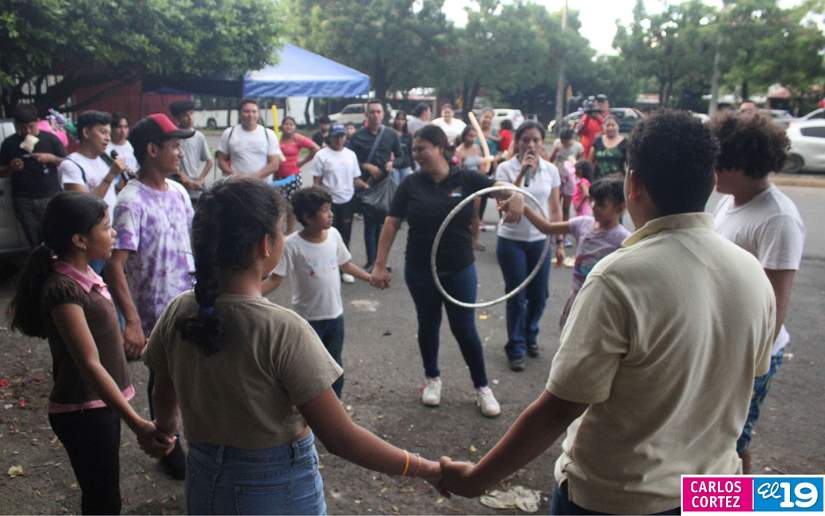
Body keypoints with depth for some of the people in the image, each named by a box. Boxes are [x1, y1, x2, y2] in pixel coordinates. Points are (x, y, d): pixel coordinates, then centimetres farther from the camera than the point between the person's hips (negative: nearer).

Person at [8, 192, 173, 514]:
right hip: (83, 412, -9)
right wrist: (137, 424, -39)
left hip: (102, 404, 9)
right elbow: (89, 364, -32)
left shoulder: (84, 275, 3)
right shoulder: (63, 290, -25)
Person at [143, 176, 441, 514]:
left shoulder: (178, 313, -10)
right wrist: (428, 470, -16)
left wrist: (165, 428, 30)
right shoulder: (283, 330, -27)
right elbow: (340, 439, -24)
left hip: (205, 484, 5)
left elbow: (165, 397, 8)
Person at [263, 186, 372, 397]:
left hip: (335, 315, 5)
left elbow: (346, 264, 11)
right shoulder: (292, 244, -19)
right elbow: (275, 279, -18)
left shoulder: (333, 235, -4)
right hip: (309, 319, -5)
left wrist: (371, 278, 16)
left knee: (335, 365, 19)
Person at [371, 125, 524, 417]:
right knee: (428, 325, 15)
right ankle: (432, 378, 37)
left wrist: (515, 198, -34)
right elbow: (391, 224, -5)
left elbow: (503, 188, -10)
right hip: (420, 270, 1)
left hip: (460, 269, -1)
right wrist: (380, 264, -10)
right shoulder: (411, 184, -5)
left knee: (464, 329, 5)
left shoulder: (466, 180, -7)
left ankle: (482, 387, 22)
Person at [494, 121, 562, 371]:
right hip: (511, 241, -3)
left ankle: (530, 336, 37)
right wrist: (522, 172, -25)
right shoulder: (506, 168, -8)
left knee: (539, 295, 11)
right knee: (517, 297, 4)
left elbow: (555, 208, 7)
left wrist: (560, 240, 5)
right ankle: (516, 349, 19)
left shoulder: (550, 170, 0)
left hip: (540, 240, 3)